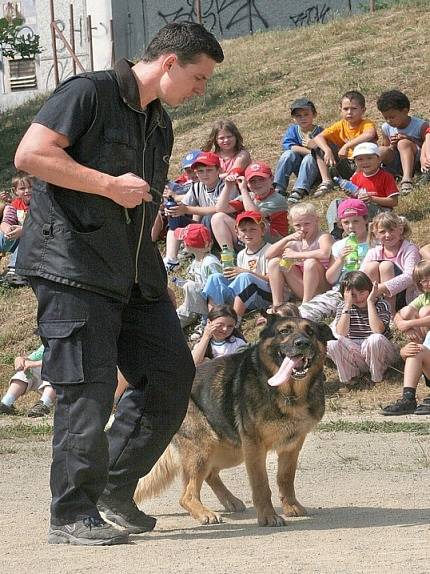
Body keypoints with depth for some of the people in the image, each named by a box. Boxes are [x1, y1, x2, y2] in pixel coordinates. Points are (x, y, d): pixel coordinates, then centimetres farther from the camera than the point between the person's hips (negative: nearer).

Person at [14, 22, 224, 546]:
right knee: (88, 388, -9)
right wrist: (110, 185, -16)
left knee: (171, 373, 4)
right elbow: (31, 154, -18)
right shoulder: (89, 93, -7)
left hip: (133, 273, 9)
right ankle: (72, 516, 0)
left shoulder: (159, 125, 20)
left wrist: (154, 276, 20)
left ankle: (115, 487, 17)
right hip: (72, 265, -9)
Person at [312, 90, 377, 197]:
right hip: (346, 167, 5)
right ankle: (326, 182, -10)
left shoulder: (367, 124, -11)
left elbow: (370, 134, -38)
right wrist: (327, 151, -28)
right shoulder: (341, 125, 3)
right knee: (320, 146, -4)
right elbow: (318, 137, -8)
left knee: (369, 142, -31)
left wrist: (347, 146, -40)